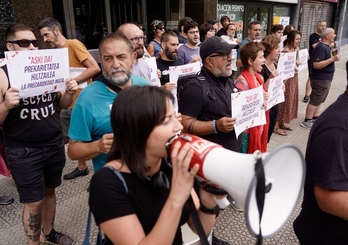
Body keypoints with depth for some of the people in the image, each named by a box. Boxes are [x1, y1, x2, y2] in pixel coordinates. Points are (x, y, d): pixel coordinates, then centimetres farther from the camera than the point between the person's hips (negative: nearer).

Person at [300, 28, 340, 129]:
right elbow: (316, 65, -28)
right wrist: (332, 59, -27)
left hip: (325, 78, 10)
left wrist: (333, 57, 8)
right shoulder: (321, 47, -21)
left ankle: (315, 118, 28)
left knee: (319, 100, 17)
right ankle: (307, 121, 5)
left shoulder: (325, 46, 10)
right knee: (315, 100, -3)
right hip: (320, 79, -10)